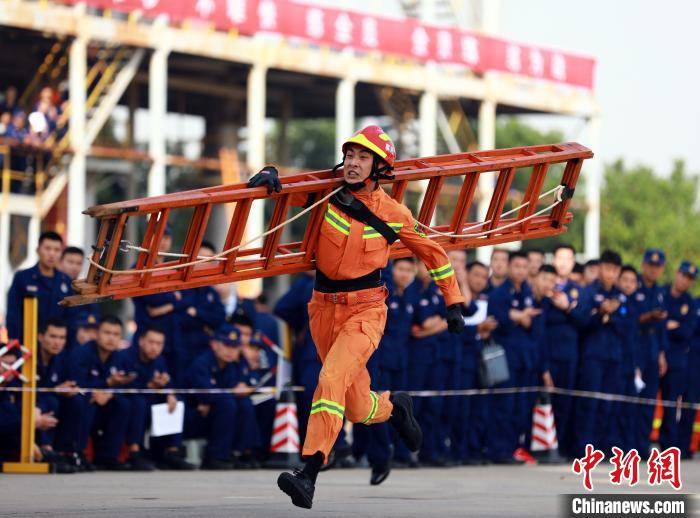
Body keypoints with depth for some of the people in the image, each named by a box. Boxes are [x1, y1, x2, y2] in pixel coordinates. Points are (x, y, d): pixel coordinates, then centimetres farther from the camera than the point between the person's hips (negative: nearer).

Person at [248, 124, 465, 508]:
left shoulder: (393, 214, -5)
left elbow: (432, 252, 8)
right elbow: (284, 189, -1)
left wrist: (453, 301, 12)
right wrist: (270, 174, -26)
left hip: (365, 310, -3)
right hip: (324, 307, 4)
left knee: (331, 380, -27)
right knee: (357, 408, 13)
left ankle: (309, 475, -32)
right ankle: (394, 407, 49)